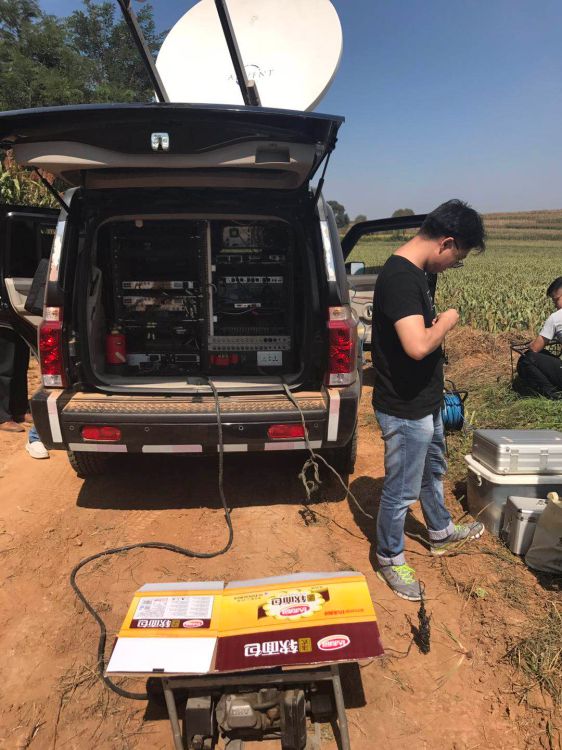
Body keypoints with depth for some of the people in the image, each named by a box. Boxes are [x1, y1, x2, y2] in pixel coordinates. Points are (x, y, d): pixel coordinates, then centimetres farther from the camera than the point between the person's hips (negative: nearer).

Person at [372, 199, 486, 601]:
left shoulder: (415, 273, 6)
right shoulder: (400, 277, -26)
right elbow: (417, 346, -37)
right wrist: (446, 323, -19)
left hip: (426, 403, 10)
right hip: (406, 411, -10)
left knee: (433, 472, 28)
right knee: (401, 491, 8)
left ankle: (442, 533, 52)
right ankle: (390, 559, 31)